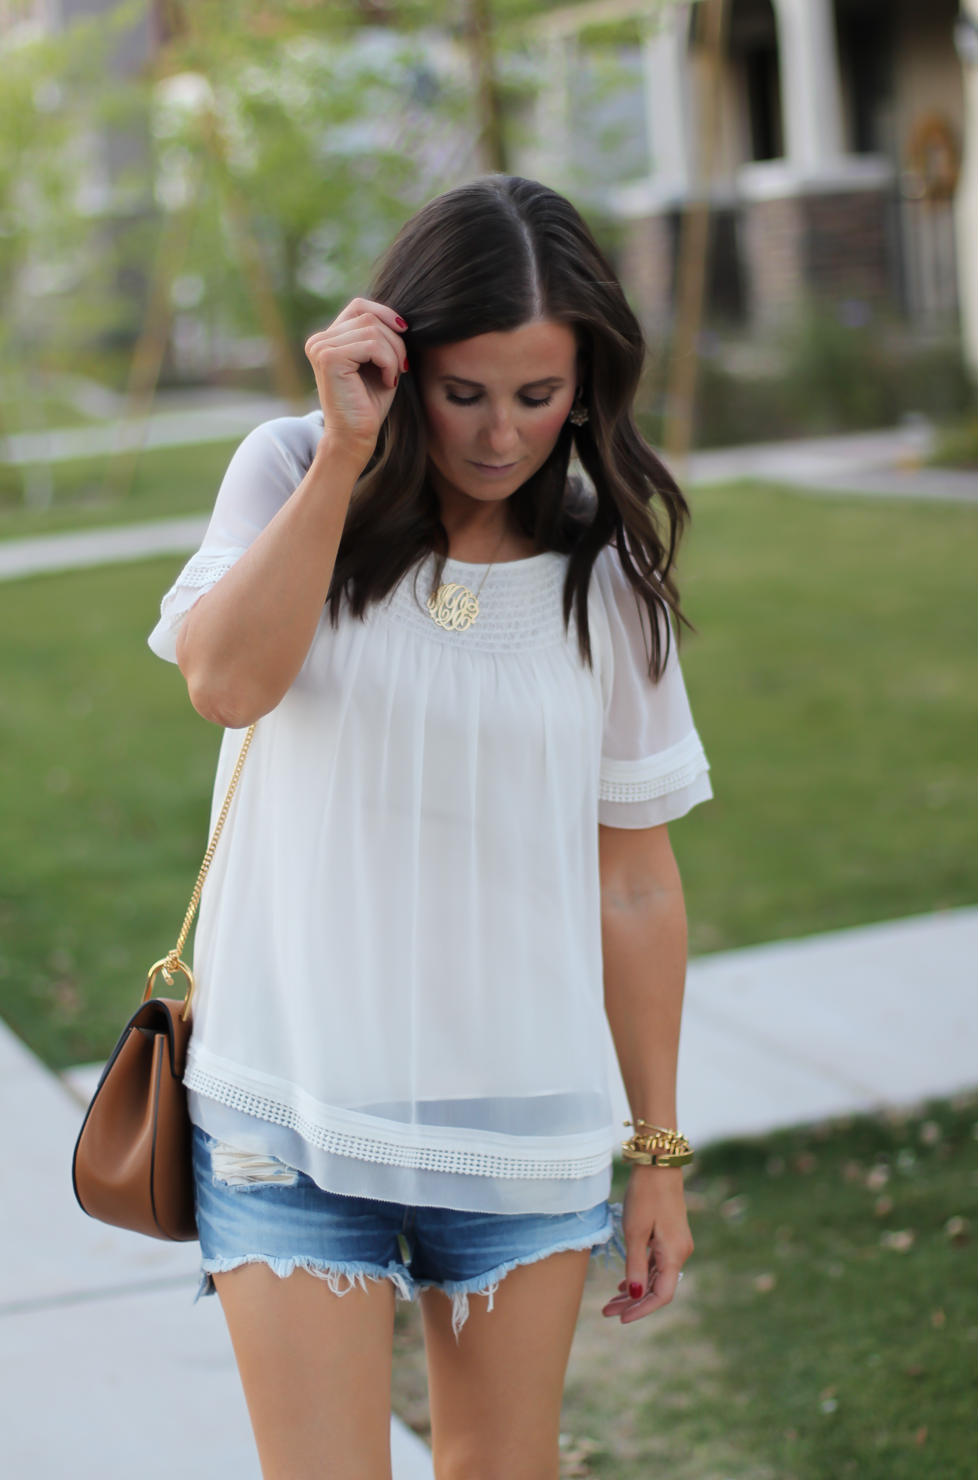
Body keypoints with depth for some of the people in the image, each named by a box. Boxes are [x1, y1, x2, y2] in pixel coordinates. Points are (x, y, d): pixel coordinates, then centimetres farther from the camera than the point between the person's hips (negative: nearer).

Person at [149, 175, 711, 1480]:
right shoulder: (290, 477, -2)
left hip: (523, 1120, 2)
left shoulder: (607, 572, 0)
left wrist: (660, 1152, 6)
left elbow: (635, 879, 4)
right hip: (295, 1109, -1)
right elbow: (225, 681, -21)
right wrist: (344, 453, -21)